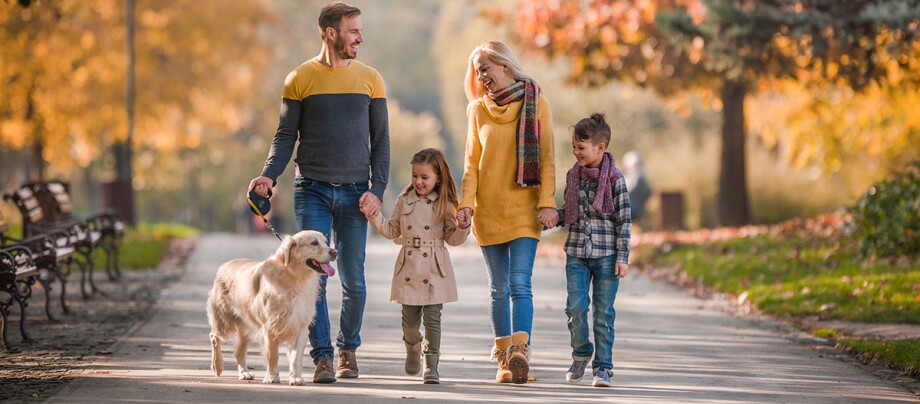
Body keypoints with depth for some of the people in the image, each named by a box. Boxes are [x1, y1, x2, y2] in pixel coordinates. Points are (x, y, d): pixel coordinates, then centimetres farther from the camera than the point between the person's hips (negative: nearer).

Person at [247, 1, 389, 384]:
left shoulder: (370, 79, 7)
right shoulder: (300, 79, 2)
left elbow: (380, 140, 8)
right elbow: (286, 134, 5)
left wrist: (377, 190, -3)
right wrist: (269, 175, -12)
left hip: (354, 192, 1)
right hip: (311, 190, -1)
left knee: (353, 279, 2)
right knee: (314, 277, -7)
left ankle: (348, 349, 20)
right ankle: (323, 357, -3)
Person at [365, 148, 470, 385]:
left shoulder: (444, 204, 0)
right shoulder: (405, 201, 6)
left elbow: (452, 239, 3)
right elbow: (393, 231, 13)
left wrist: (463, 227, -16)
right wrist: (374, 216, 1)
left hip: (434, 270, -2)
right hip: (409, 268, 2)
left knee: (432, 318, -6)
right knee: (410, 319, 5)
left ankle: (431, 367, 0)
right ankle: (413, 349, 36)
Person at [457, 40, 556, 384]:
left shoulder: (535, 104, 2)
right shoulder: (478, 109, 9)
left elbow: (546, 158, -1)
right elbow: (472, 162, 7)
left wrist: (547, 203, -10)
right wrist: (467, 203, -5)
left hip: (524, 210, -3)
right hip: (488, 211, 3)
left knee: (520, 284, -14)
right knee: (499, 289, 5)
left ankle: (519, 350, -23)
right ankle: (505, 360, 8)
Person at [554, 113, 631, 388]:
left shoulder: (614, 178, -6)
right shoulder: (573, 176, 7)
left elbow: (624, 220, -5)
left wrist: (622, 258, -8)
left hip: (606, 255, -3)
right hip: (577, 253, 3)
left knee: (603, 313, 1)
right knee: (575, 307, -4)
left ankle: (603, 366, 10)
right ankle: (581, 353, 19)